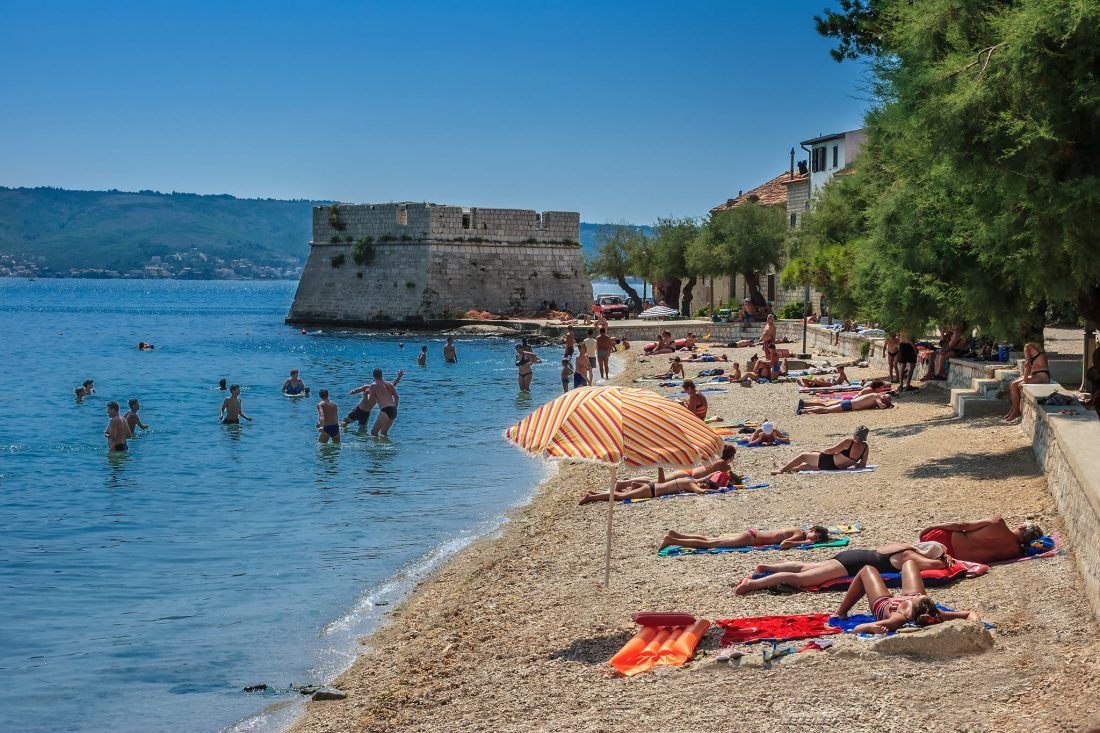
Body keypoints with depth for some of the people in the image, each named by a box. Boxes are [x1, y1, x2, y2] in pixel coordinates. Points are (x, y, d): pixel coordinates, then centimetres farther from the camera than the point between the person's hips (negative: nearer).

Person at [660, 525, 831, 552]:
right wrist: (803, 543, -18)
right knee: (709, 544, -8)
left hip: (753, 534, 8)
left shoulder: (799, 531, 10)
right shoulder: (799, 534, -15)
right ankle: (672, 541, -10)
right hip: (751, 537, -8)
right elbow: (783, 545, -29)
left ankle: (677, 535, 17)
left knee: (711, 540, 13)